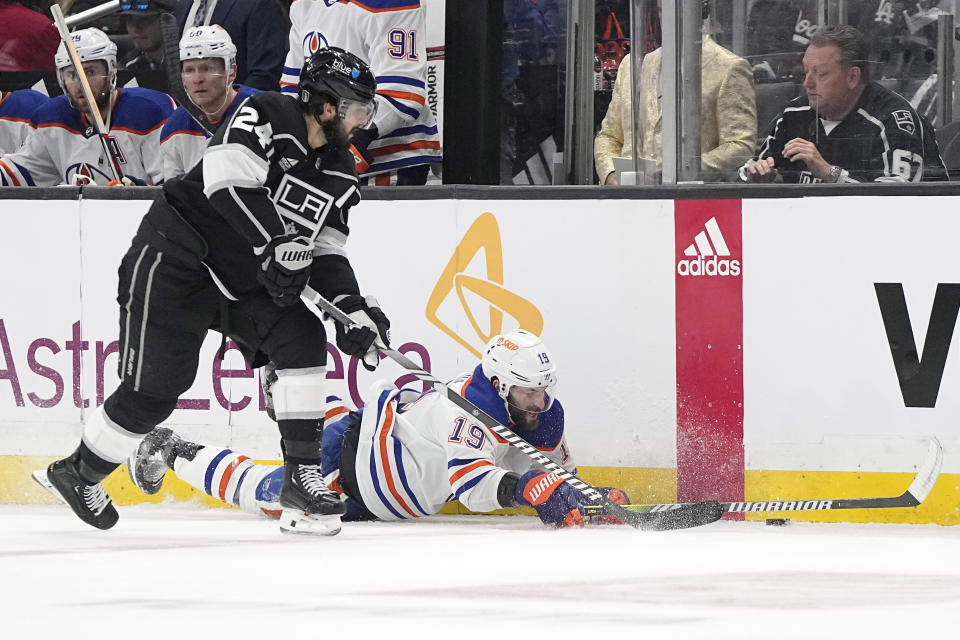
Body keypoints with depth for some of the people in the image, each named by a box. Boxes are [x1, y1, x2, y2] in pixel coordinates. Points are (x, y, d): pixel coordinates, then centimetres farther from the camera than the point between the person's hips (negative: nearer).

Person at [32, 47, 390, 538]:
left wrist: (354, 308, -9)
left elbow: (326, 253, 7)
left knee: (302, 339, -14)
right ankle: (76, 475, 17)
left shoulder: (339, 174, 7)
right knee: (154, 388, -7)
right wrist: (276, 244, -36)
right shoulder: (267, 116, -18)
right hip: (174, 258, -8)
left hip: (242, 278, 8)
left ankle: (302, 478, -10)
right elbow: (228, 177, -31)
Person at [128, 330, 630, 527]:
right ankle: (173, 453, 23)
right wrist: (526, 487, -63)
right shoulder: (472, 411, -38)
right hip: (359, 446, -8)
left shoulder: (544, 417, -12)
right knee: (265, 495, 4)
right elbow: (470, 484, -49)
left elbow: (556, 474, -1)